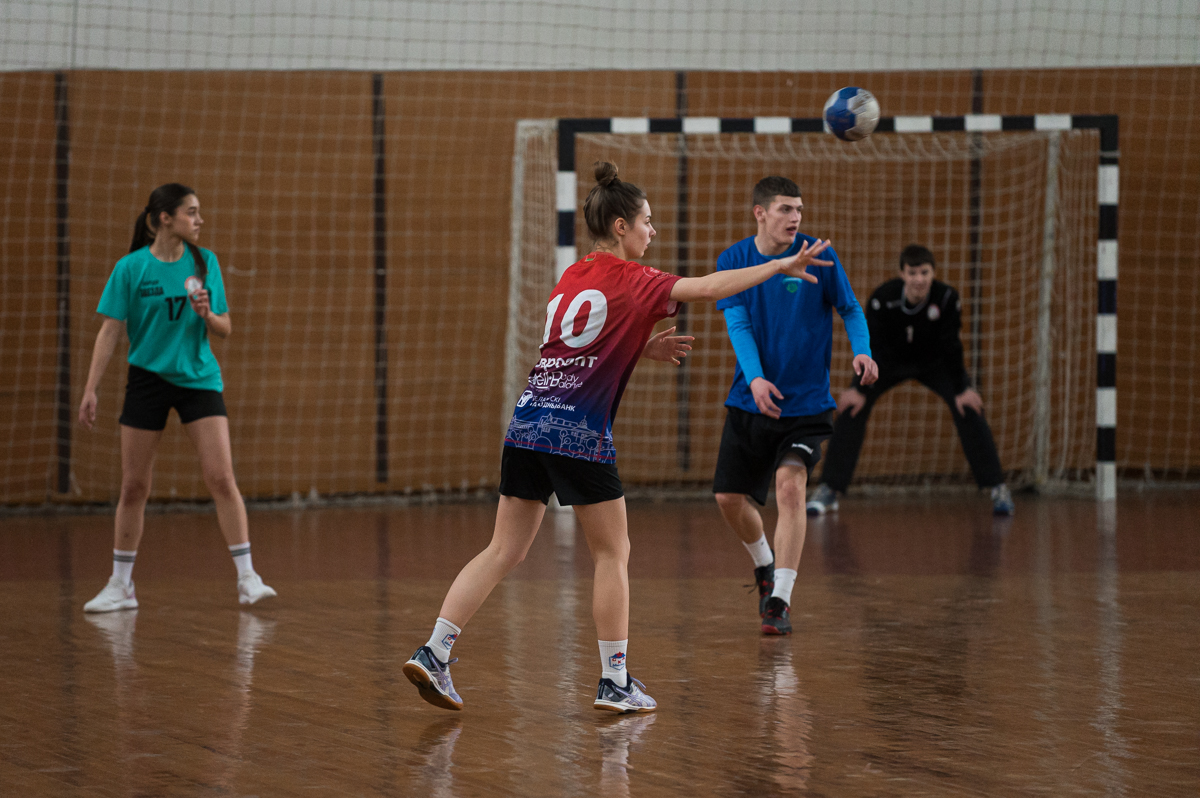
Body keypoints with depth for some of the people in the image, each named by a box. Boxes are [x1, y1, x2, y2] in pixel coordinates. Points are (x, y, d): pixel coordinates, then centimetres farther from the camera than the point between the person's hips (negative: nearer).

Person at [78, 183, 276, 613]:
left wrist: (207, 314, -17)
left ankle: (247, 578, -8)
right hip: (147, 379, -1)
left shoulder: (204, 262, 1)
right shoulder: (131, 268, -6)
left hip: (199, 379, 1)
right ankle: (121, 585, 14)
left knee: (221, 477, -10)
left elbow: (224, 329, 5)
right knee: (133, 485, 3)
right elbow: (110, 330, -5)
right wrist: (90, 389, -10)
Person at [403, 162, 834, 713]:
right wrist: (782, 266, -3)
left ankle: (433, 654, -2)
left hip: (527, 423, 7)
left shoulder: (570, 279, 17)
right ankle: (615, 683, 7)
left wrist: (646, 348, 20)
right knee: (612, 553, 6)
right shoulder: (630, 281, -4)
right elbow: (709, 287, -9)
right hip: (579, 434, -7)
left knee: (503, 552, 9)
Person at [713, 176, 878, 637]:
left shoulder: (818, 256, -7)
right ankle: (764, 564, 37)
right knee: (728, 499, 5)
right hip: (749, 402, 3)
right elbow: (737, 325, -10)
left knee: (790, 485, -22)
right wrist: (755, 378, -27)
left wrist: (862, 352, -19)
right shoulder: (732, 262, -2)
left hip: (806, 403, -3)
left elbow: (850, 309, 2)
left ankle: (779, 600, -19)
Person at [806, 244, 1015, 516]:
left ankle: (997, 488, -8)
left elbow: (950, 346, -20)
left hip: (934, 362, 0)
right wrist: (859, 389, -20)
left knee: (968, 408, -17)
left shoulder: (947, 298, -30)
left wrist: (962, 389, -17)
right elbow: (871, 343, -22)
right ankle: (828, 489, -8)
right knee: (852, 407, -16)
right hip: (890, 360, 0)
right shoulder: (883, 298, -32)